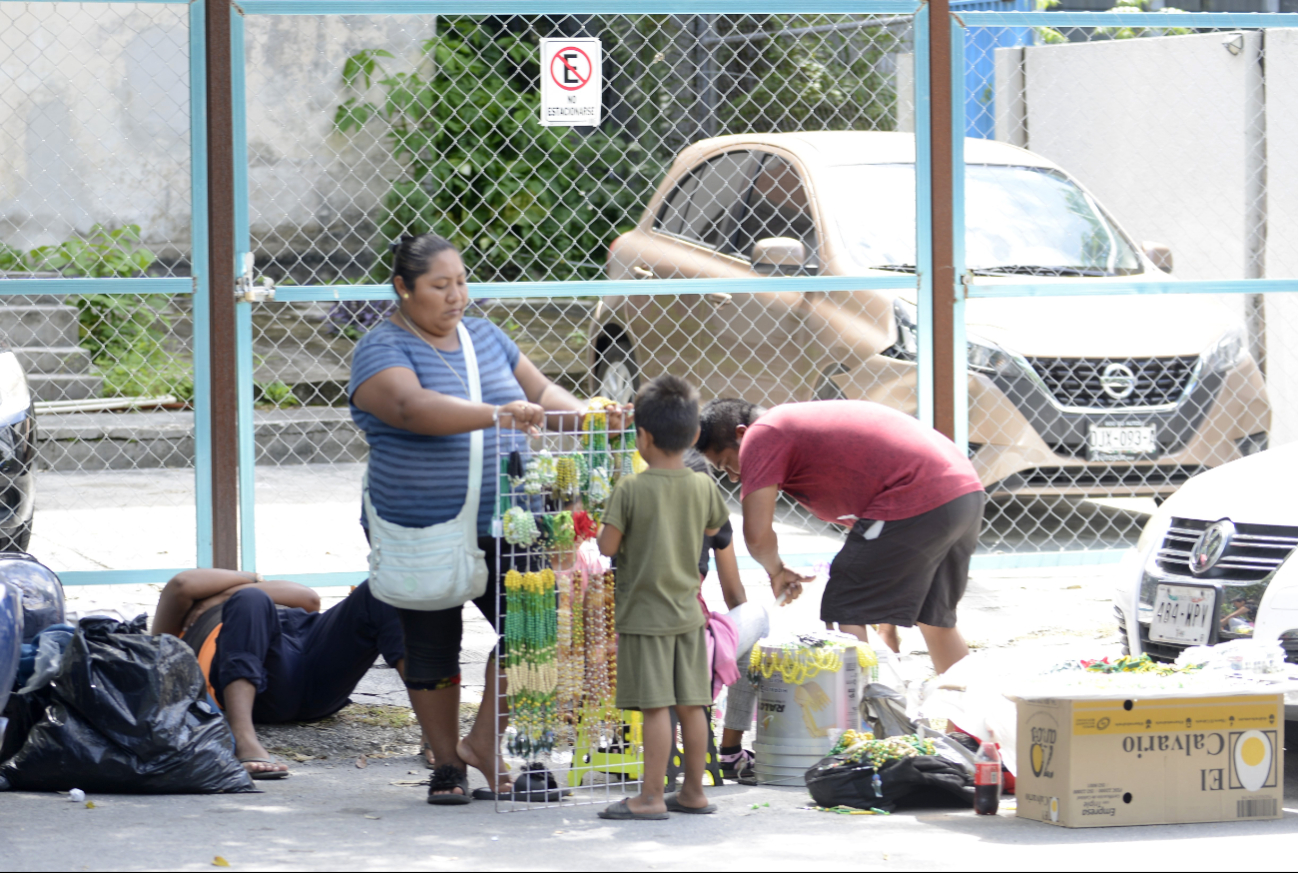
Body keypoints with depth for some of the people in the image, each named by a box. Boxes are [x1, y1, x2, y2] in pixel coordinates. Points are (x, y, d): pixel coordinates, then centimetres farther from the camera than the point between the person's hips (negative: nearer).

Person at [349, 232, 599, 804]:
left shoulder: (484, 336, 11)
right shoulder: (382, 351, -10)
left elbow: (539, 390, 14)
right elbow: (413, 406, -28)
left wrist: (581, 415, -9)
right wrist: (494, 415, -41)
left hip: (499, 524, 5)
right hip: (420, 535, -4)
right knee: (431, 650, 5)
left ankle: (484, 743, 7)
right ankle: (447, 762, 20)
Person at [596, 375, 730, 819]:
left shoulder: (631, 490, -15)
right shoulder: (704, 487, 0)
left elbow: (608, 546, -13)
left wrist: (600, 533, 7)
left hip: (645, 613, -5)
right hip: (688, 612, 5)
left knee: (656, 707, -6)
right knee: (691, 705, 9)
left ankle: (651, 796, -4)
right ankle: (693, 792, 17)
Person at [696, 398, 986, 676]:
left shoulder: (761, 437, -2)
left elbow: (757, 533, -12)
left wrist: (776, 571, 11)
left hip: (917, 501, -10)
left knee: (845, 614, -3)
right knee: (935, 619, 24)